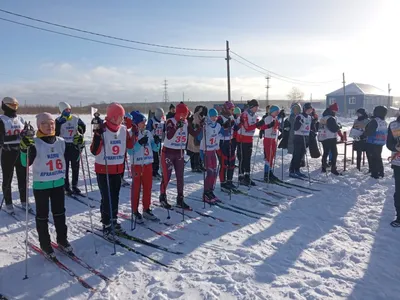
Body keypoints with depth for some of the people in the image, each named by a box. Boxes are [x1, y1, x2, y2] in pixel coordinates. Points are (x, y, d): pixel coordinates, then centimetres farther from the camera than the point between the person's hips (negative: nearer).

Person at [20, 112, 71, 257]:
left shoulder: (61, 142, 1)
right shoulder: (34, 143, -13)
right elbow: (26, 163, -21)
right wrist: (25, 148, -36)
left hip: (58, 183, 4)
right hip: (41, 185, -4)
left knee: (60, 213, 15)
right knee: (42, 215, 9)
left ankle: (62, 239, 31)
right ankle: (45, 243, 23)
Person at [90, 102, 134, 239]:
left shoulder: (123, 129, 2)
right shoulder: (102, 130, -15)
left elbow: (129, 145, 10)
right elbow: (95, 151, -20)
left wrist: (135, 134, -2)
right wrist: (97, 136, -32)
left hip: (118, 169, 6)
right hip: (103, 170, -5)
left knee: (115, 196, 16)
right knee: (107, 198, -3)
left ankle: (114, 220, 32)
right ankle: (106, 226, 8)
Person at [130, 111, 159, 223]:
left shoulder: (148, 133, 6)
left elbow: (155, 148, 8)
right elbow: (130, 150, -18)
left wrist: (157, 142, -12)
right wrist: (140, 143, -28)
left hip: (148, 164, 5)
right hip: (136, 165, -5)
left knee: (148, 188, 12)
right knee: (136, 188, 3)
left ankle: (146, 210, 25)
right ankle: (135, 212, 14)